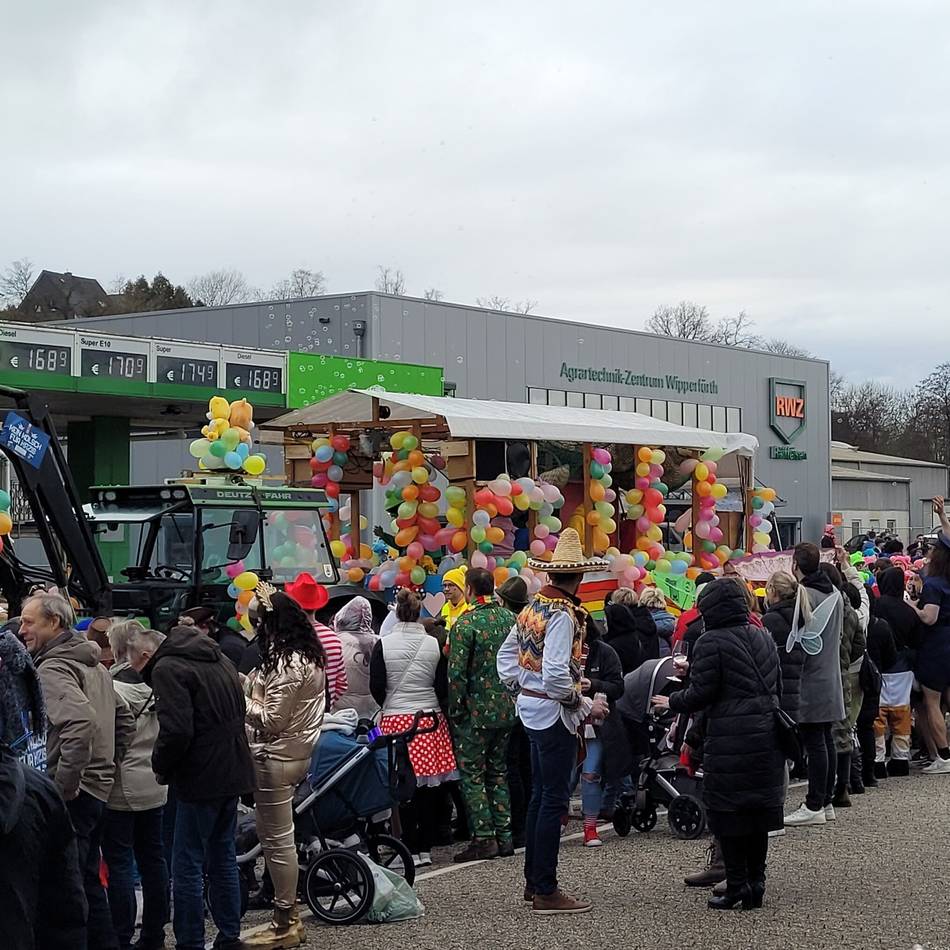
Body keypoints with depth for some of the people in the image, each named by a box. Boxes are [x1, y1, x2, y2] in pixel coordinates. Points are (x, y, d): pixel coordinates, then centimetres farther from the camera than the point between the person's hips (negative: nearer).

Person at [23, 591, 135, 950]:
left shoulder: (53, 668, -14)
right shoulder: (93, 665, 15)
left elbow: (81, 722, -29)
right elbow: (125, 719, 23)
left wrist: (64, 784, -23)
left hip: (73, 795, -10)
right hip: (99, 788, 10)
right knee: (88, 881, 17)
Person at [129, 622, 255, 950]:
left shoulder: (167, 668, -14)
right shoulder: (218, 659, 14)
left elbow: (176, 731, -25)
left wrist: (160, 766, -7)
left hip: (201, 780, -9)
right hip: (233, 773, 9)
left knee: (188, 867, -1)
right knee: (223, 859, 18)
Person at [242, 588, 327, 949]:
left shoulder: (288, 665, -20)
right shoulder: (309, 656, 11)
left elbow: (272, 721, -20)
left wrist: (242, 702, -7)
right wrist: (250, 686, 9)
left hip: (276, 758, -10)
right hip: (298, 752, 10)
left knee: (277, 840, -2)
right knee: (278, 837, 17)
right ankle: (289, 914, 23)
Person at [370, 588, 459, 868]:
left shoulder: (383, 645, -5)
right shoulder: (434, 644, -1)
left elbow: (376, 687, -3)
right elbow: (443, 688, 1)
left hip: (395, 720, -1)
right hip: (430, 719, 1)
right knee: (430, 787, 7)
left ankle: (410, 849, 3)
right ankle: (426, 848, 10)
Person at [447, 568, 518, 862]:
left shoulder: (465, 624, -13)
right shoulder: (510, 619, 6)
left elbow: (457, 673, -16)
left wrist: (455, 711, -7)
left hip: (476, 712, -6)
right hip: (507, 710, 6)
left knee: (472, 774, 1)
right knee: (499, 773, 14)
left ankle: (484, 838, -4)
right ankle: (504, 836, 13)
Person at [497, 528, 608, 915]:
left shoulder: (533, 607, 8)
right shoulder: (563, 615, -19)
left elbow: (506, 655, 15)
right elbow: (557, 676, -26)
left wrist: (523, 686, 13)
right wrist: (587, 706, -15)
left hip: (531, 709, 9)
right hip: (554, 713, -9)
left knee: (540, 795, 17)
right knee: (554, 799, -4)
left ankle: (533, 881, 25)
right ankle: (546, 892, -1)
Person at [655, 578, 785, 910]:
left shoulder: (711, 643, -10)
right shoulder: (763, 637, 13)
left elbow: (700, 694, -12)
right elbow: (777, 685, 19)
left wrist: (671, 702, 5)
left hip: (730, 740, -7)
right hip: (767, 737, 7)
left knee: (728, 812, 1)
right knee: (760, 808, 12)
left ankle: (737, 886, 1)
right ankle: (756, 883, 18)